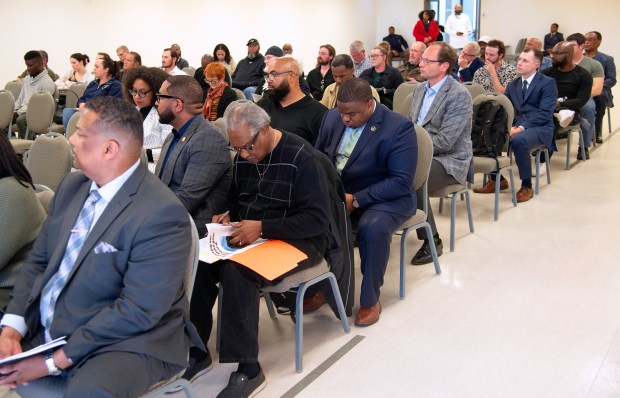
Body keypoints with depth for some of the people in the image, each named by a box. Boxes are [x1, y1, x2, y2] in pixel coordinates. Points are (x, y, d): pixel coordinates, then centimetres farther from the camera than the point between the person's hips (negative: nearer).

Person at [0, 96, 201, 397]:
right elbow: (38, 261, 8)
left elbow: (138, 311, -22)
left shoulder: (161, 214, -21)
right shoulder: (72, 186, 5)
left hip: (127, 341, -7)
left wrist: (55, 361, -19)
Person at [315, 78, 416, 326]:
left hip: (384, 198, -5)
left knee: (372, 228, -36)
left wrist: (356, 200, -27)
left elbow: (401, 182, -20)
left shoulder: (399, 128, -15)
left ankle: (370, 299, -13)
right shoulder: (332, 118, 3)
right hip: (335, 193, 5)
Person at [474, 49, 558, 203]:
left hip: (539, 128, -6)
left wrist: (521, 128, -24)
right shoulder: (512, 84, 19)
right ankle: (497, 179, -1)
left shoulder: (548, 83, -1)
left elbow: (544, 113, -13)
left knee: (518, 140, -37)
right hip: (517, 125, 6)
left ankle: (527, 186, -20)